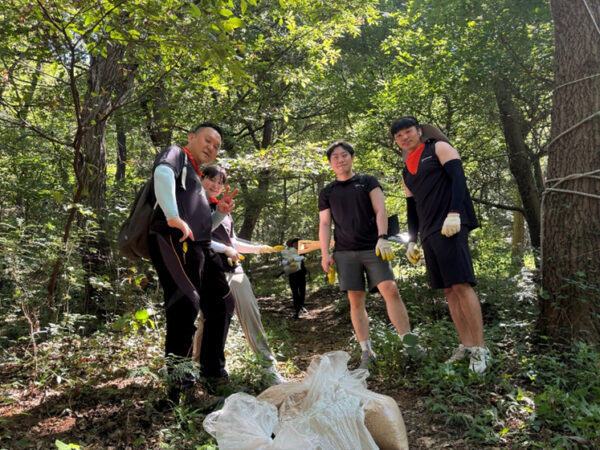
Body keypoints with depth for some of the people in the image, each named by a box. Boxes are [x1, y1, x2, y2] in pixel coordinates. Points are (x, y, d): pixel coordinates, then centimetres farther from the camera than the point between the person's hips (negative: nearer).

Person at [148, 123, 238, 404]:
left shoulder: (197, 180, 32)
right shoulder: (175, 154, 9)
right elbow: (162, 174, -17)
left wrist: (221, 212, 12)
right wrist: (173, 216, -32)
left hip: (200, 247, 10)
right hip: (174, 241, -10)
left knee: (222, 302, 11)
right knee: (187, 302, -22)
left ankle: (213, 371, 22)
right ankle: (179, 378, -19)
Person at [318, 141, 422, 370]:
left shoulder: (367, 181, 10)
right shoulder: (327, 192, 14)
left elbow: (380, 211, 0)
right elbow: (324, 225, 10)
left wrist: (382, 238, -14)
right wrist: (325, 254, 0)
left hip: (373, 248, -1)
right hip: (345, 252, 2)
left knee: (391, 290, -13)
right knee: (356, 300, 0)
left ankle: (409, 342, -6)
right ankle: (366, 351, 6)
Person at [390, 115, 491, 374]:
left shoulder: (439, 149, 5)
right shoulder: (406, 172, 23)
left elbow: (458, 178, -8)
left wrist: (453, 213, -21)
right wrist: (412, 240, 16)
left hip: (450, 227, -7)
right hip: (428, 234, 7)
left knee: (461, 285, -13)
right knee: (448, 290, 6)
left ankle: (480, 349, -8)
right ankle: (466, 345, 11)